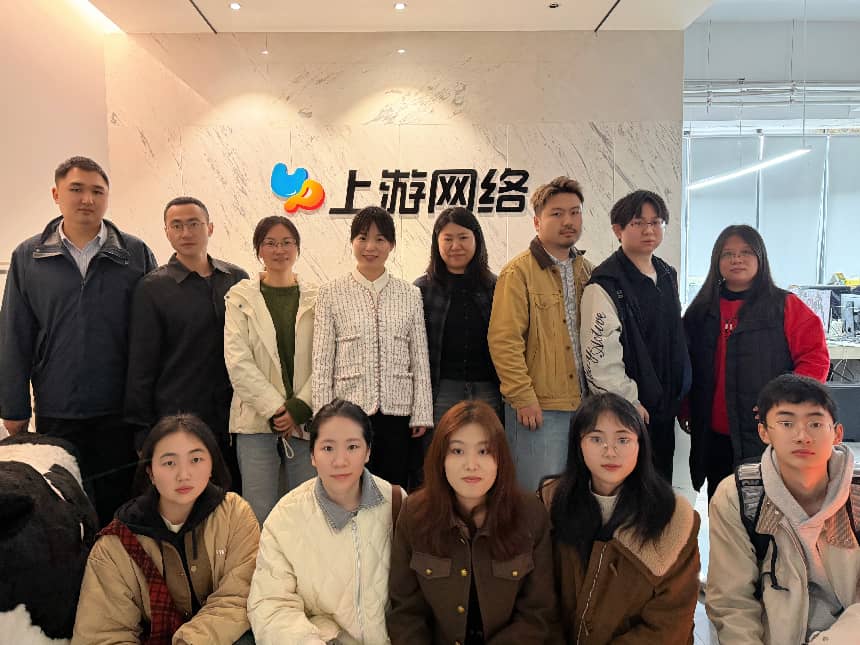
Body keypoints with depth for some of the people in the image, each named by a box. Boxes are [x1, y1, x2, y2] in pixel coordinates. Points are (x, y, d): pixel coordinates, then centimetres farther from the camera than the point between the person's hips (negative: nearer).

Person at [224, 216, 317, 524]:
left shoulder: (316, 298, 8)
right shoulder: (240, 297, 5)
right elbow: (238, 362, -3)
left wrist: (299, 408, -9)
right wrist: (274, 408, -11)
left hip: (306, 420, 1)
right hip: (257, 419, -1)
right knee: (260, 514, 0)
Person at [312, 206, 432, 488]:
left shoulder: (410, 295, 7)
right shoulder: (331, 294, 2)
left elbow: (420, 359, 7)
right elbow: (322, 362, 1)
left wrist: (422, 414, 3)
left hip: (397, 411, 2)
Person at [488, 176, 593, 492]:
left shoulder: (586, 270, 13)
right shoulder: (519, 271, -8)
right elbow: (503, 341, -13)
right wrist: (523, 398, -15)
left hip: (583, 404, 7)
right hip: (538, 408, -6)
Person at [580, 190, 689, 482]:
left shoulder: (668, 277, 12)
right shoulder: (605, 285, -14)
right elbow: (599, 354, -19)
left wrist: (680, 394, 17)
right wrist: (629, 402, -16)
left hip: (664, 406, 8)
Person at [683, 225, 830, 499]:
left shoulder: (786, 306, -1)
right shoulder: (701, 311, 10)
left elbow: (816, 358, -7)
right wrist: (685, 412, 7)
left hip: (767, 436, -4)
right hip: (714, 437, 4)